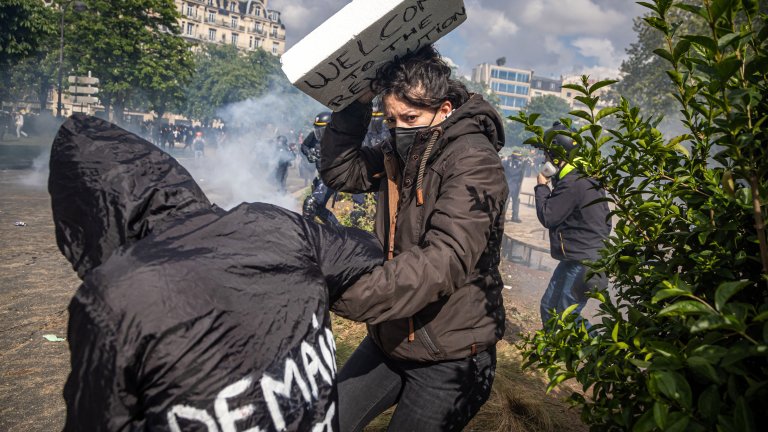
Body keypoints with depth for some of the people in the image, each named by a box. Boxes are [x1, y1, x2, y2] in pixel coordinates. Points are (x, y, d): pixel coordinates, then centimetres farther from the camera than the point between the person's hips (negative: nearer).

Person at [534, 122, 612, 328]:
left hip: (581, 262, -11)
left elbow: (547, 217, -16)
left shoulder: (572, 183, -21)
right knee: (549, 307, 17)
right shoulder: (586, 178, 13)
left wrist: (541, 186, -4)